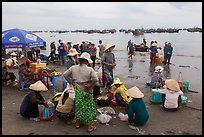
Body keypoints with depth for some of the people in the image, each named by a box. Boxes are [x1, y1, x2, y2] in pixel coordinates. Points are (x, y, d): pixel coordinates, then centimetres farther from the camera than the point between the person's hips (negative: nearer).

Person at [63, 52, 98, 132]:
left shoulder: (73, 68, -2)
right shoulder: (90, 69, -15)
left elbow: (65, 74, 1)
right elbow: (95, 79, -26)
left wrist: (72, 82, 5)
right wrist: (91, 85, -10)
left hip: (77, 90, 4)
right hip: (86, 91, -4)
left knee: (78, 105, 19)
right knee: (88, 107, 8)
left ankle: (77, 123, 33)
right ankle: (90, 126, 15)